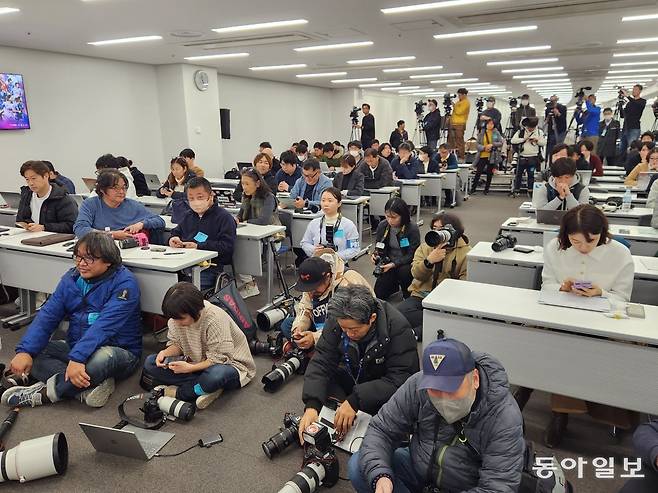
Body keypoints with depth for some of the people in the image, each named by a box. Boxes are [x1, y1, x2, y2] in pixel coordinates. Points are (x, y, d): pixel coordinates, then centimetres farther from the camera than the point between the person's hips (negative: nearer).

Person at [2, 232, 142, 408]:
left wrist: (77, 358, -38)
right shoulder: (71, 278, 3)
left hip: (119, 352, -6)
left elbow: (104, 325, -28)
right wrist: (25, 351, -18)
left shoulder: (124, 283, -16)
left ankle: (44, 393, -16)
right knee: (32, 353, -12)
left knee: (102, 358, -38)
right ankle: (88, 389, -26)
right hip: (75, 347, 7)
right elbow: (47, 315, -5)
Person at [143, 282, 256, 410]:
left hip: (228, 363, -7)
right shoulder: (178, 316, -9)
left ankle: (179, 392, -12)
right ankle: (209, 387, -17)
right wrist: (165, 352, -17)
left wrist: (190, 368, -31)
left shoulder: (214, 320, -29)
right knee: (150, 362, -8)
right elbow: (176, 344, 4)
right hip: (197, 363, 7)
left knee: (216, 374, -44)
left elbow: (221, 359, -26)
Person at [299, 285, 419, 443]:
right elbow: (321, 363, -19)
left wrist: (355, 400, -40)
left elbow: (400, 379, -32)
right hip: (351, 377, 3)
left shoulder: (398, 328, -30)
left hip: (383, 385, -3)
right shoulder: (336, 320, -19)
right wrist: (312, 405, -35)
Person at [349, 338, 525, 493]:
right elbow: (381, 430, -11)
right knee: (358, 466, -15)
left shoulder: (505, 417, -26)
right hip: (417, 468, 4)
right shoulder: (417, 386, -18)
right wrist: (380, 476, -29)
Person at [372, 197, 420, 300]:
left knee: (403, 271, -37)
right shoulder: (382, 225, -5)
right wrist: (375, 255, -14)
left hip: (406, 264, -3)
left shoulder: (412, 228, -18)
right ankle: (394, 286, 26)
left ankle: (409, 298, -6)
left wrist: (394, 264, -30)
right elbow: (378, 247, 9)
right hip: (388, 263, 4)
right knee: (379, 293, -10)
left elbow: (412, 255, -18)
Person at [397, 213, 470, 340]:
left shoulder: (465, 252, 0)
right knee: (400, 311, -25)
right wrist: (429, 261, -21)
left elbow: (465, 282, -8)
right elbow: (417, 275, -2)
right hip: (421, 295, 3)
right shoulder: (425, 247, 11)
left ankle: (415, 333, -23)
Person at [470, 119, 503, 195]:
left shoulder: (496, 133, 2)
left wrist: (492, 144, -16)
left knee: (490, 174, 9)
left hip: (492, 156, 0)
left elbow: (501, 143, -1)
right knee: (478, 172, -4)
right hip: (483, 156, 0)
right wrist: (484, 148, -17)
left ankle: (486, 189, 21)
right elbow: (478, 144, 0)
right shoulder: (482, 133, 3)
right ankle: (473, 188, 3)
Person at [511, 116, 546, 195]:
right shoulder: (520, 132, 1)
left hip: (533, 158, 0)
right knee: (518, 174, 4)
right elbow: (513, 140, -8)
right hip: (522, 157, 0)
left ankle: (530, 190, 14)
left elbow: (544, 143, 5)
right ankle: (516, 190, 11)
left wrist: (537, 140, -12)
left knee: (531, 174, 6)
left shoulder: (539, 132, 5)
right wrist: (523, 139, -14)